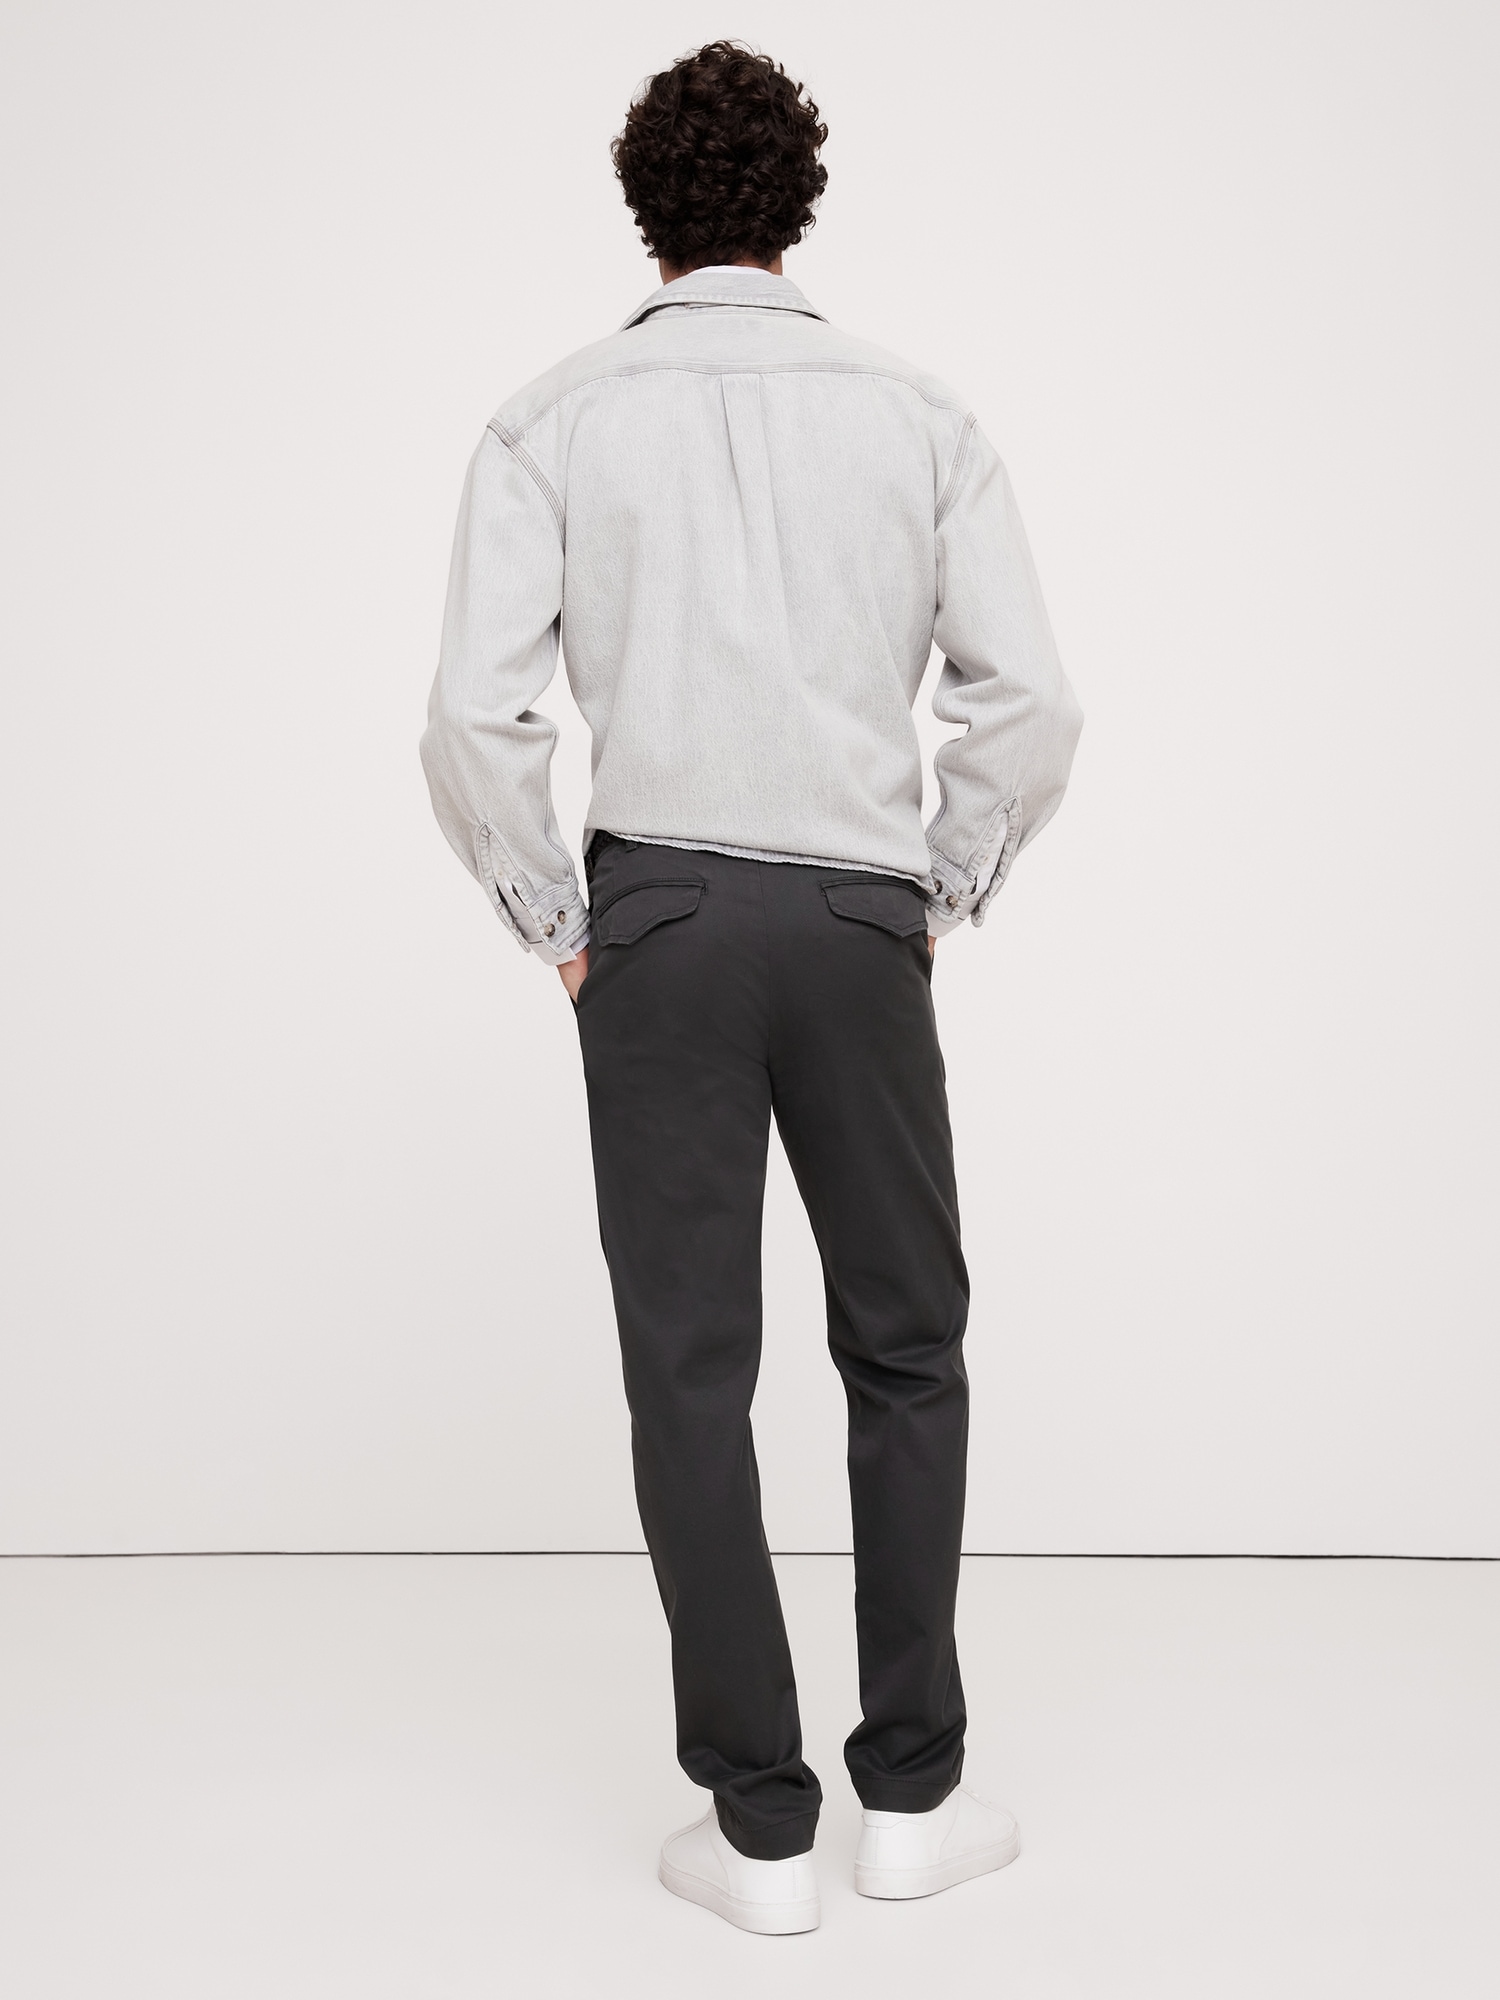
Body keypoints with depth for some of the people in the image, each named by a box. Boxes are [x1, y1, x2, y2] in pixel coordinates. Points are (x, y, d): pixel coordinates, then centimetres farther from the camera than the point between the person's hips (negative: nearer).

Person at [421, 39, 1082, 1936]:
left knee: (691, 1372, 6)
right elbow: (1030, 703, -1)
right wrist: (941, 895, 10)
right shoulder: (919, 414, 6)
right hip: (864, 922, 1)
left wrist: (554, 927, 4)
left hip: (657, 922, -1)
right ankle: (909, 1792, 21)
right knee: (906, 1350, 15)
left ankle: (759, 1828, 14)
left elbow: (474, 722, -8)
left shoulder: (554, 420, 2)